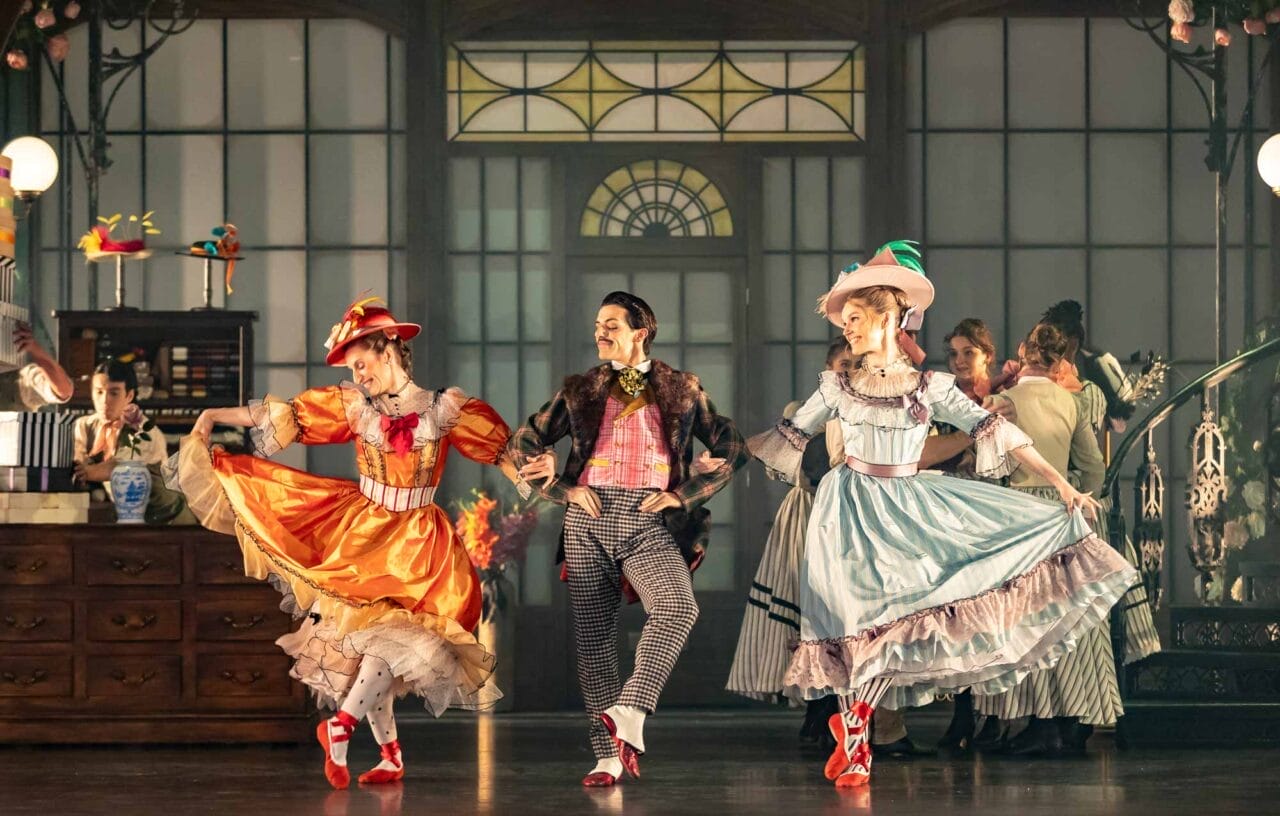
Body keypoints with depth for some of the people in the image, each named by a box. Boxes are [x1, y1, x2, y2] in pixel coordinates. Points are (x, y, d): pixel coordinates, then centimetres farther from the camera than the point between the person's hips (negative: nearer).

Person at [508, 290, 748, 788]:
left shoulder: (681, 390, 11)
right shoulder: (580, 391, 14)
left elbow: (732, 448, 11)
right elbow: (523, 443, 17)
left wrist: (685, 494, 1)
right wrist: (564, 490, 4)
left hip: (648, 522, -2)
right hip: (589, 520, 2)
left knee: (677, 607, -29)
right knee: (594, 636, -2)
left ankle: (630, 711, -33)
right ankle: (607, 754, 1)